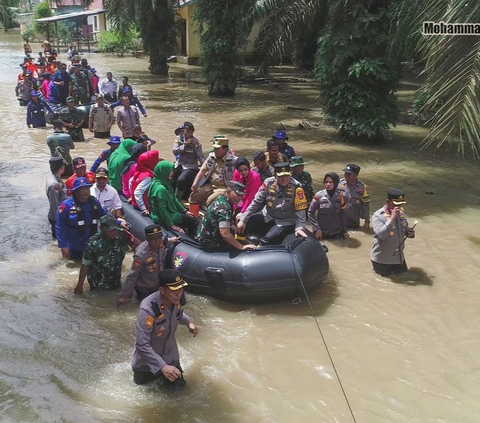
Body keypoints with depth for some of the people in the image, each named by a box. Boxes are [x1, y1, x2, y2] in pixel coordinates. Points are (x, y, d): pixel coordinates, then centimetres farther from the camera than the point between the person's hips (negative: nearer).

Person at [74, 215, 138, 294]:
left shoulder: (122, 234, -23)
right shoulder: (93, 243, -29)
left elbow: (136, 242, -6)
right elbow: (85, 265, -21)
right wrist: (79, 286, -17)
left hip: (116, 279, 4)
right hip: (99, 282, -4)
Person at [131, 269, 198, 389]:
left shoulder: (175, 300, -18)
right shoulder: (148, 309, -38)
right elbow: (142, 346, -36)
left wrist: (188, 322, -10)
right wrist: (162, 366, -40)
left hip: (169, 354, 4)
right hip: (148, 358, -4)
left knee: (177, 386, 13)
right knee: (142, 383, 20)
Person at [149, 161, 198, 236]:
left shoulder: (165, 183, 0)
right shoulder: (160, 189, -29)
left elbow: (173, 198, 11)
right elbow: (162, 210, -26)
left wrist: (184, 211, 12)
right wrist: (172, 225, -20)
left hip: (170, 212, 9)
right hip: (164, 218, -9)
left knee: (192, 217, 16)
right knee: (193, 221, 0)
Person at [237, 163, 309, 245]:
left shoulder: (296, 187, -17)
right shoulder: (268, 183, -9)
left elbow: (300, 210, -16)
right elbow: (256, 202, -4)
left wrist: (300, 228, -28)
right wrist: (243, 219, -8)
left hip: (285, 223, -4)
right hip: (267, 217, 4)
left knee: (267, 240, -27)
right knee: (242, 226, -9)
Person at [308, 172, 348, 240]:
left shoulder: (340, 196, -1)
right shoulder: (319, 195, -9)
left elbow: (341, 214, 7)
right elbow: (310, 213, -5)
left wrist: (344, 230, 6)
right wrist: (316, 228, -11)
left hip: (337, 232, 3)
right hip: (322, 232, -2)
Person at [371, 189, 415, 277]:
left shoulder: (401, 213, 0)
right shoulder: (378, 216, -21)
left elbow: (405, 229, 15)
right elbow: (380, 234, -34)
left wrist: (410, 233, -10)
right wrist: (392, 218, -36)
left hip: (399, 257, 6)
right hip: (382, 259, -6)